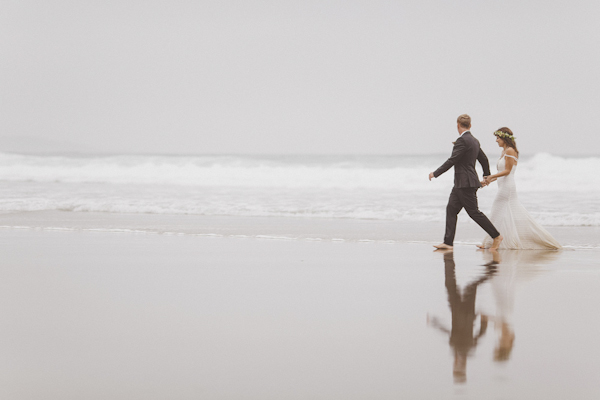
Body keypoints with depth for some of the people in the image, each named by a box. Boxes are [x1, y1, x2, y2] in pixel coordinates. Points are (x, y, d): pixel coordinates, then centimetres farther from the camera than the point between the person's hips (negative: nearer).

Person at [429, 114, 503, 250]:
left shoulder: (462, 140, -16)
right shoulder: (474, 141, 13)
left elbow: (452, 160, -19)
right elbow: (484, 159, 25)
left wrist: (435, 173, -12)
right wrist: (486, 176, 41)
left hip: (466, 183, -10)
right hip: (460, 184, 10)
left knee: (474, 212, -4)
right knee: (451, 209, 5)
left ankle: (496, 236, 4)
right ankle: (448, 242, 2)